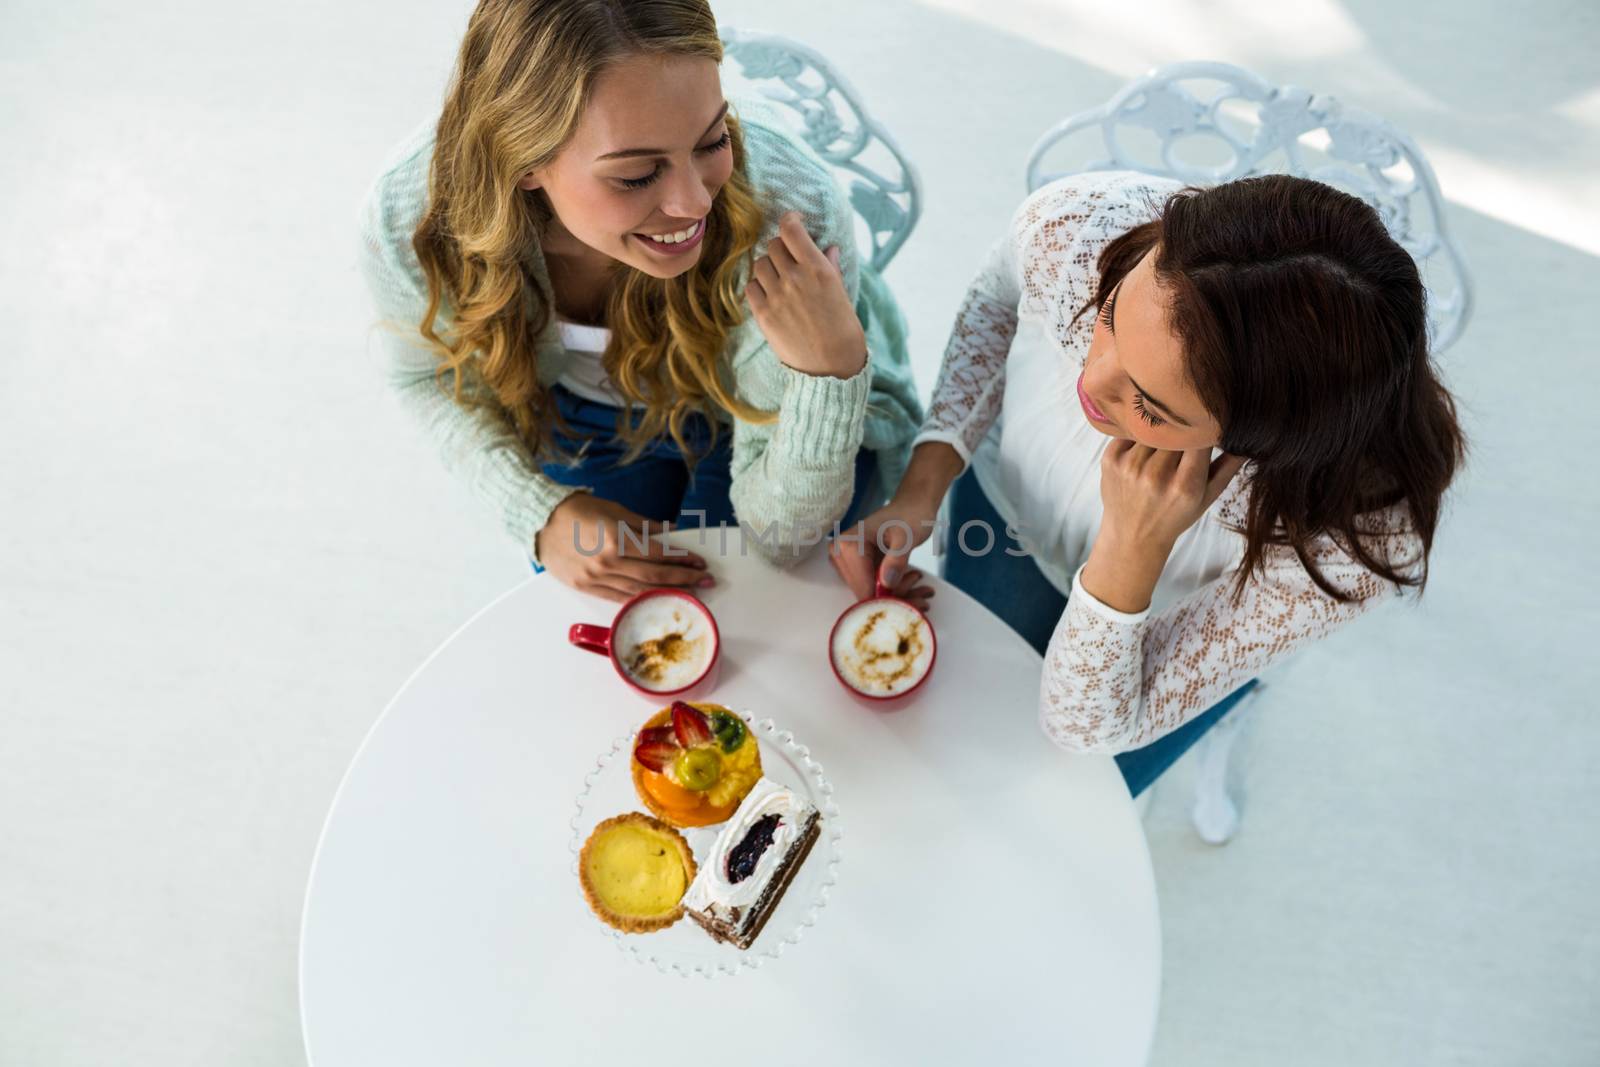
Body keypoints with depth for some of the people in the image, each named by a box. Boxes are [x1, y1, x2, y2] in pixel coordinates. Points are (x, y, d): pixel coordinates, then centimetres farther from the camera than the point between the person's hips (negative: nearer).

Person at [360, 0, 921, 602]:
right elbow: (435, 375, -7)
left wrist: (830, 366, -50)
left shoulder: (789, 215, -41)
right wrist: (543, 511, -24)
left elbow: (780, 532, -31)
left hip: (767, 420, -2)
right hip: (586, 415, 2)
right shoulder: (408, 220, -34)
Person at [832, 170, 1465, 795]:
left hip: (1159, 645, -1)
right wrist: (922, 486, -21)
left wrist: (1133, 544, -49)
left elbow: (1086, 725, -31)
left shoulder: (1351, 545, -43)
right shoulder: (1073, 225, -39)